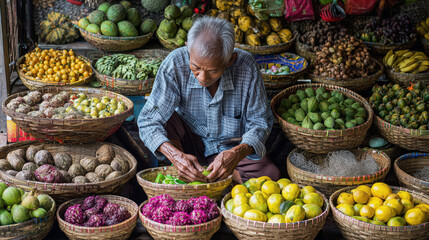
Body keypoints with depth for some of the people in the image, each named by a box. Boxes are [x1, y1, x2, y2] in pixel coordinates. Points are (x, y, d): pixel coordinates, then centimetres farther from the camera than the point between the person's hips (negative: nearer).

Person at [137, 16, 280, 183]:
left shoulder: (246, 67, -24)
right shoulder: (175, 63, -25)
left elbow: (261, 121, -15)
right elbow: (148, 120, -24)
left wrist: (237, 154, -36)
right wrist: (175, 155, -43)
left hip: (233, 149, 0)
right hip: (189, 146, 0)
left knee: (271, 176, -25)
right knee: (163, 114, -28)